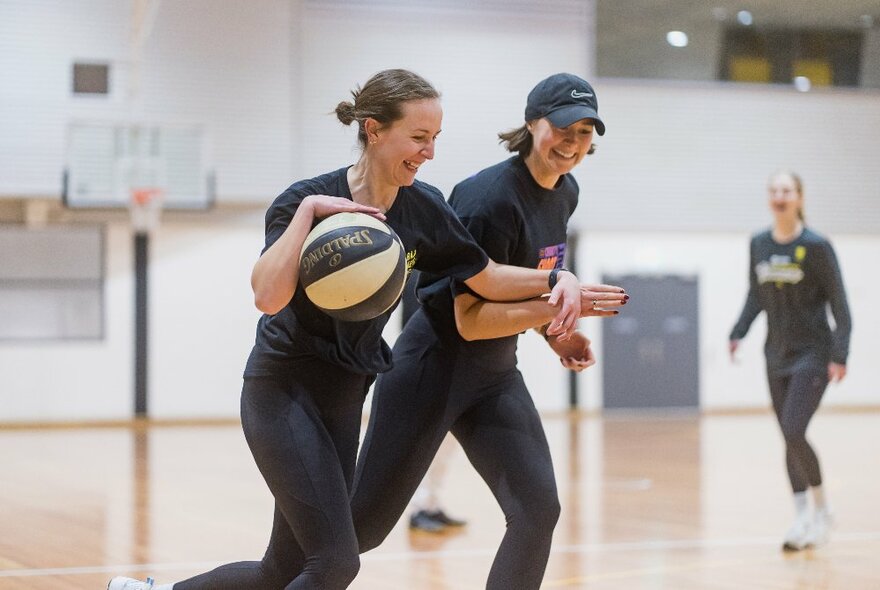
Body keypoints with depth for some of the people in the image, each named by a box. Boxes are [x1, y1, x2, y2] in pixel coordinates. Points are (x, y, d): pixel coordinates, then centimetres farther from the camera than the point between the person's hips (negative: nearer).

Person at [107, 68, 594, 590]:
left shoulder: (423, 209, -2)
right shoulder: (309, 199, -16)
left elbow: (488, 279, 9)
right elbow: (268, 296, -30)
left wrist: (558, 278, -6)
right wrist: (308, 210, -31)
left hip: (345, 396, 6)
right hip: (284, 388, -6)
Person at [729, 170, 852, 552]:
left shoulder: (816, 246, -11)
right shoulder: (758, 245, 5)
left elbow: (838, 303, -10)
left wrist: (839, 353, -16)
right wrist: (738, 333, 1)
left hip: (812, 355, -6)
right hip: (777, 356, 6)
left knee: (793, 433, -16)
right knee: (789, 439, 7)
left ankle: (821, 509, 4)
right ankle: (803, 518, 14)